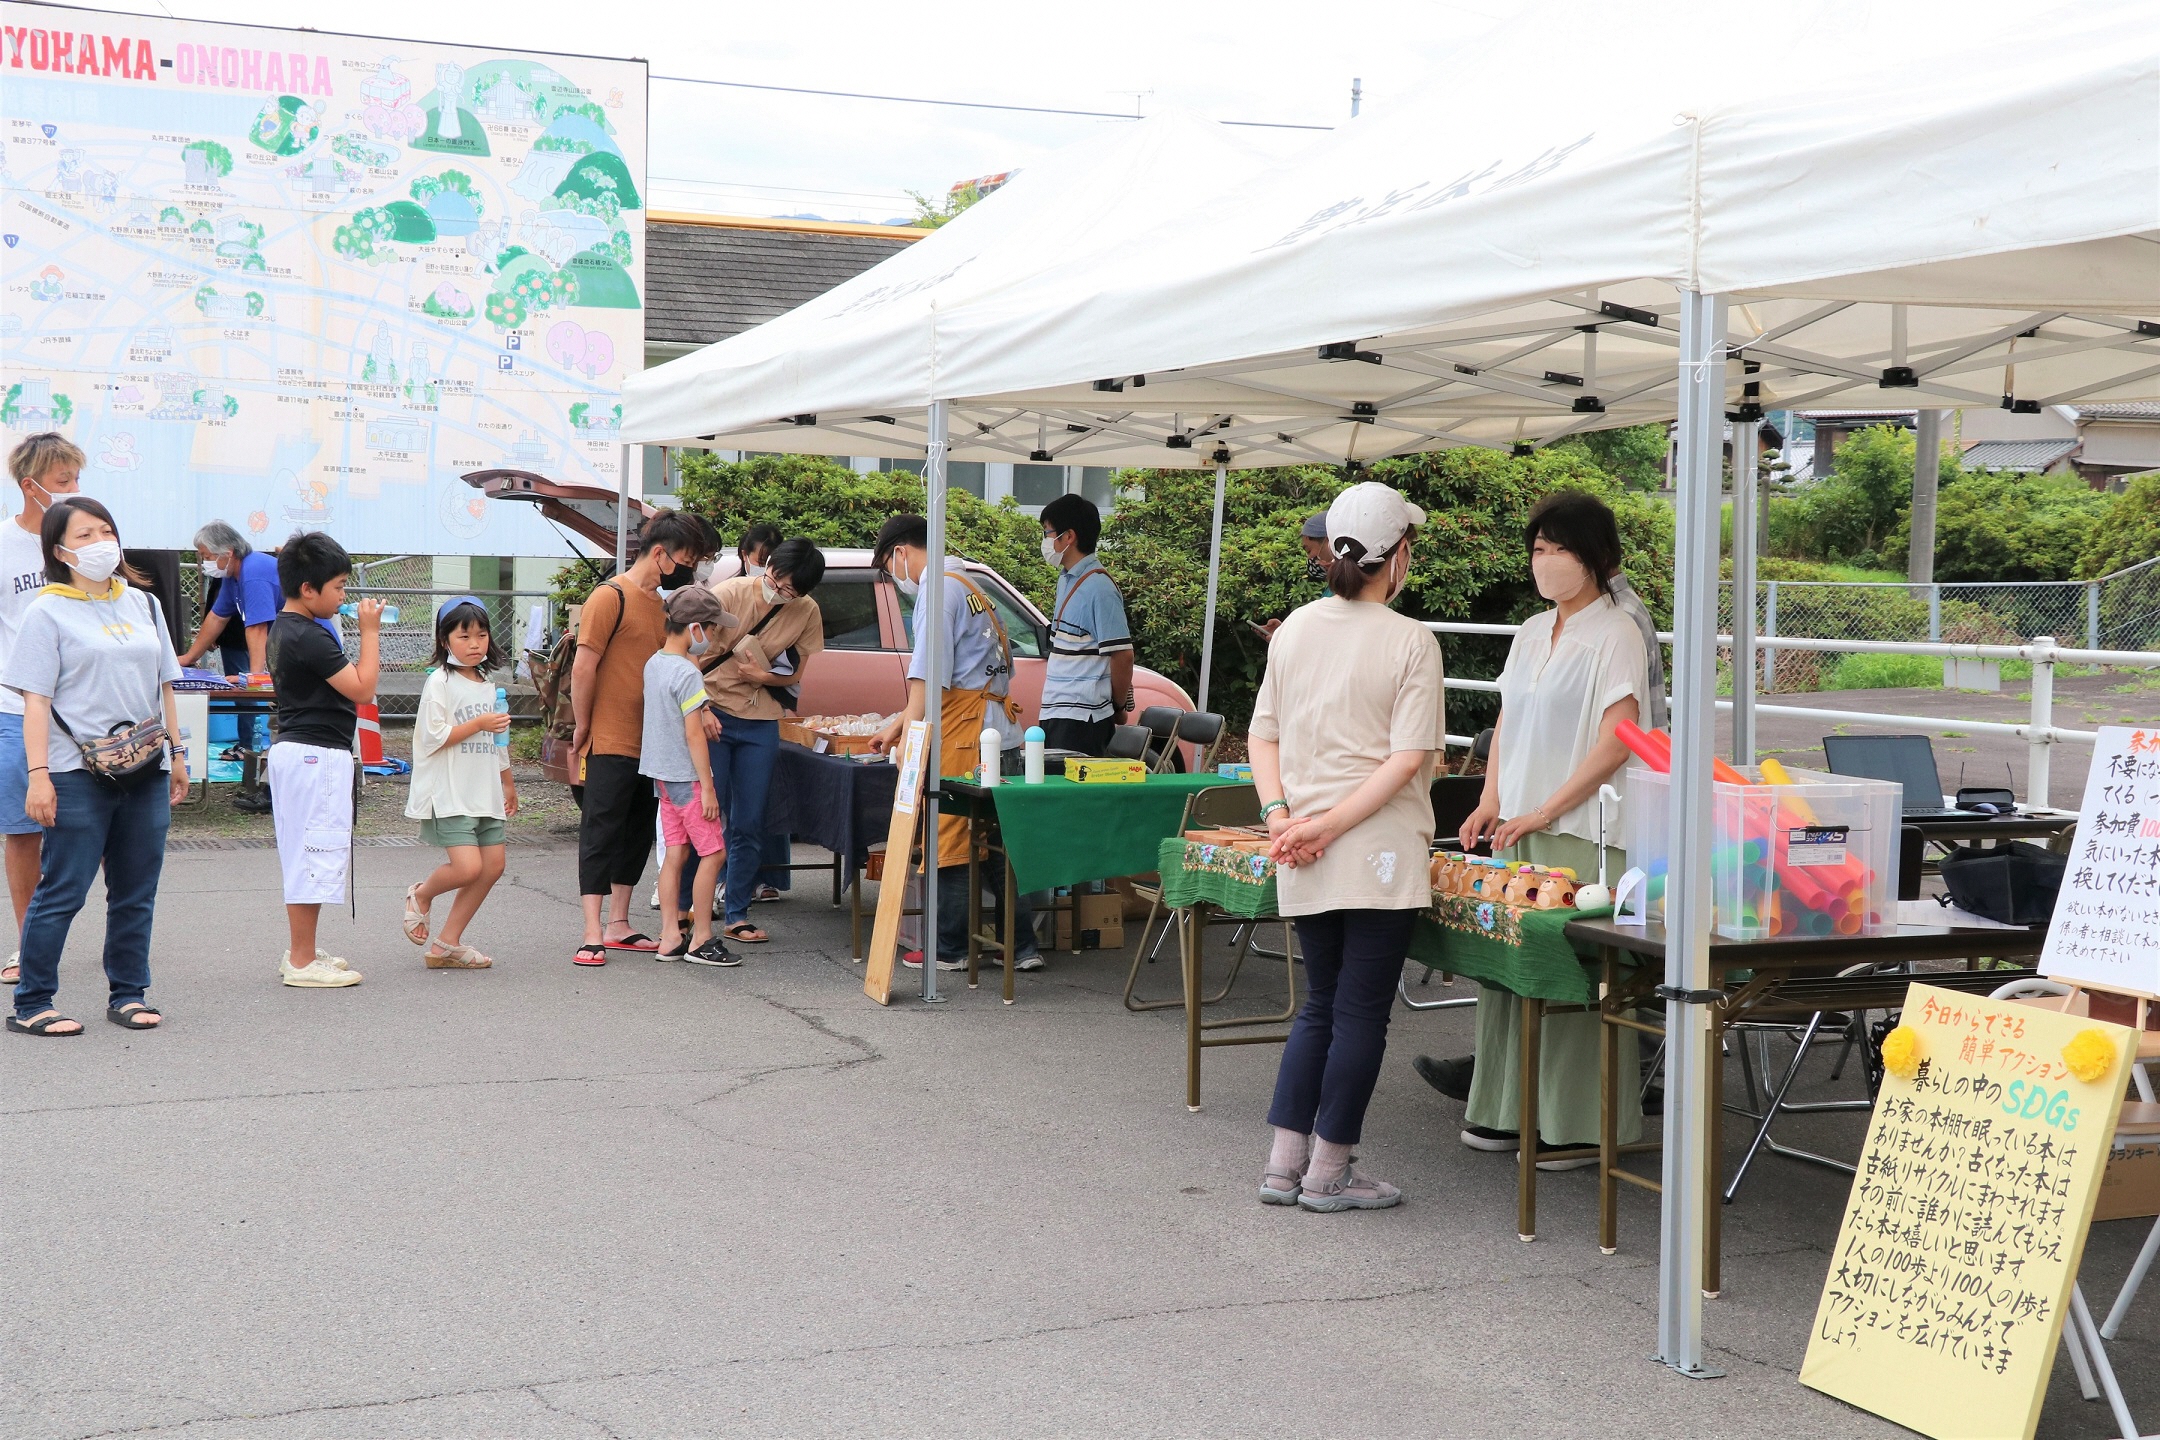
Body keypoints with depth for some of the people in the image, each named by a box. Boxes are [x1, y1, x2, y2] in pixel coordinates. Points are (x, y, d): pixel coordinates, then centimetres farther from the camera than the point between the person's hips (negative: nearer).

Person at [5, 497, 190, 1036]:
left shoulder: (142, 604, 14)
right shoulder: (49, 613, -2)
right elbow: (36, 701, -7)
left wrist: (176, 752, 16)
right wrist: (39, 775, -13)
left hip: (146, 770, 5)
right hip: (79, 775, -5)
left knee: (137, 891, 9)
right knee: (62, 891, -3)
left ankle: (129, 993, 19)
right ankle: (30, 1004, 4)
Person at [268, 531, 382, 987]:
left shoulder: (282, 628, 13)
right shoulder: (309, 637, -20)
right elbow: (362, 688, -18)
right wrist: (370, 632, -13)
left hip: (292, 748, 11)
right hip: (318, 756, -11)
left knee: (303, 856, 17)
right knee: (316, 854, -5)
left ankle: (301, 953, 24)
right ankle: (302, 962, -1)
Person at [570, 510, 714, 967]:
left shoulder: (664, 605, 15)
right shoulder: (611, 597, -11)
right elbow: (583, 669, -13)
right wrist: (582, 729, -7)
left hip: (650, 745, 8)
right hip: (610, 745, -8)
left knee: (637, 834, 13)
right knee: (601, 834, -4)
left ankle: (618, 926, 22)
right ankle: (593, 934, -4)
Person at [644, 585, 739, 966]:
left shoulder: (654, 664, 8)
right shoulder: (688, 674, -18)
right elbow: (693, 734, -19)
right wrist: (707, 786, -16)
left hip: (662, 773, 9)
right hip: (686, 776, -9)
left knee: (675, 853, 11)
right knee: (713, 853, -2)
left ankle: (670, 937, 12)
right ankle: (701, 941, 1)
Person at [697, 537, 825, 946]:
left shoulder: (807, 613, -2)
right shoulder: (730, 593, -12)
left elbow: (796, 673, 8)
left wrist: (764, 676, -13)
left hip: (761, 724, 3)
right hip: (713, 714, -3)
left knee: (750, 824, 6)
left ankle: (736, 915, 16)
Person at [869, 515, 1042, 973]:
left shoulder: (940, 590, -7)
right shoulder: (969, 588, 24)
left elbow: (928, 677, -16)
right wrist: (895, 728, 29)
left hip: (962, 730, -9)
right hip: (996, 726, 9)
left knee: (948, 837, -2)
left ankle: (949, 949, 3)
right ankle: (1023, 945, 11)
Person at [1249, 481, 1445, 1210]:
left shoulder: (1294, 629, 7)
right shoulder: (1411, 641, -8)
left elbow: (1264, 735, 8)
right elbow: (1408, 757, -14)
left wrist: (1280, 814, -1)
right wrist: (1331, 825, -14)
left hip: (1303, 860, 5)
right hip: (1379, 851, -5)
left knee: (1320, 1006, 16)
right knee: (1361, 1012, 3)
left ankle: (1284, 1164, 15)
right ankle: (1328, 1172, 8)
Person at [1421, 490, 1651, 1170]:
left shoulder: (1615, 633, -7)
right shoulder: (1531, 633, 16)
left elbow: (1617, 741, -14)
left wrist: (1543, 811, -15)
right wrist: (1491, 801, 6)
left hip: (1581, 833, -7)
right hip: (1516, 830, 8)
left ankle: (1581, 1125, 2)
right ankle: (1509, 1109, 19)